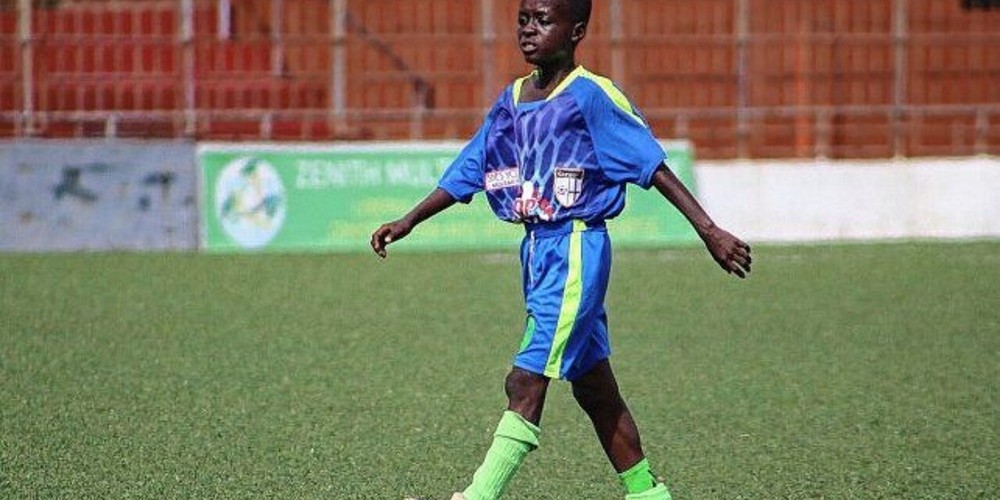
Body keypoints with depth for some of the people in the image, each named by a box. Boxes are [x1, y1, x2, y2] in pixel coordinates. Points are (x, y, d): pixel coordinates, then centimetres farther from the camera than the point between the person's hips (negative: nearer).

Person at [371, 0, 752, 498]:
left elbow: (653, 166, -12)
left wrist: (709, 231, -17)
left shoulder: (591, 95, -10)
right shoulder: (512, 100, 11)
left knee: (526, 380, -14)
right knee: (593, 387, 14)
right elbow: (464, 175, 16)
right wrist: (406, 223, 9)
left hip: (578, 248, -8)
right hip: (536, 249, 8)